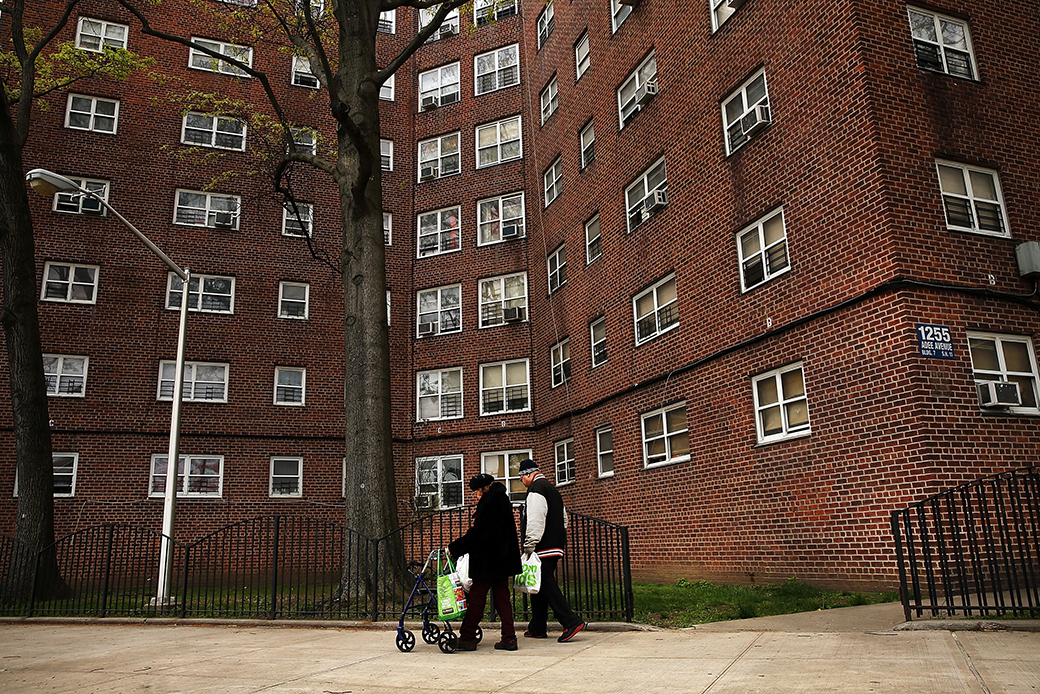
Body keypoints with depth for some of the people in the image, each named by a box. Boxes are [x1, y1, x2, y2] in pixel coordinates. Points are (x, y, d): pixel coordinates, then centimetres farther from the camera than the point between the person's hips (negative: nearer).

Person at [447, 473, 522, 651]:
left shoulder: (488, 503, -15)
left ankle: (467, 638, 6)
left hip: (487, 560, -9)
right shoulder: (503, 501, 13)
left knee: (477, 597, -1)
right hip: (502, 559, 9)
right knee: (502, 598, 10)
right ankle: (509, 638, 9)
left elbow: (476, 533, -18)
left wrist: (453, 548, -11)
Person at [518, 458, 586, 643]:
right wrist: (560, 549, 28)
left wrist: (530, 546, -19)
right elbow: (563, 519, 26)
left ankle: (571, 622, -15)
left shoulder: (535, 488, -10)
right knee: (541, 585, 13)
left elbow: (535, 520, -20)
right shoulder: (552, 488, 21)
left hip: (543, 549, -10)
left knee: (546, 584, -9)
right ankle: (538, 628, 17)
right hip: (556, 547, 10)